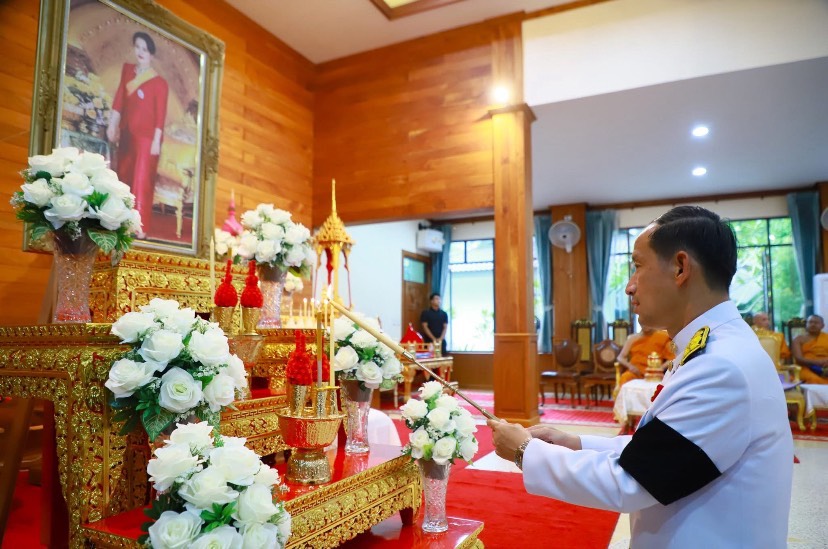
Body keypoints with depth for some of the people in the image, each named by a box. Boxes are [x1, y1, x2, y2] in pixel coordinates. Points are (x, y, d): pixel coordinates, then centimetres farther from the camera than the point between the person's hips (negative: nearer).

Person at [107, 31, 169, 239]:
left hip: (146, 136, -6)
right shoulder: (127, 70, 8)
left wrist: (156, 140, -14)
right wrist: (112, 125, 5)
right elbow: (119, 99, 9)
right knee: (124, 177, 14)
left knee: (141, 180, -8)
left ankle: (140, 229, -6)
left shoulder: (159, 83, -9)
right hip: (127, 134, 6)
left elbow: (160, 115, -11)